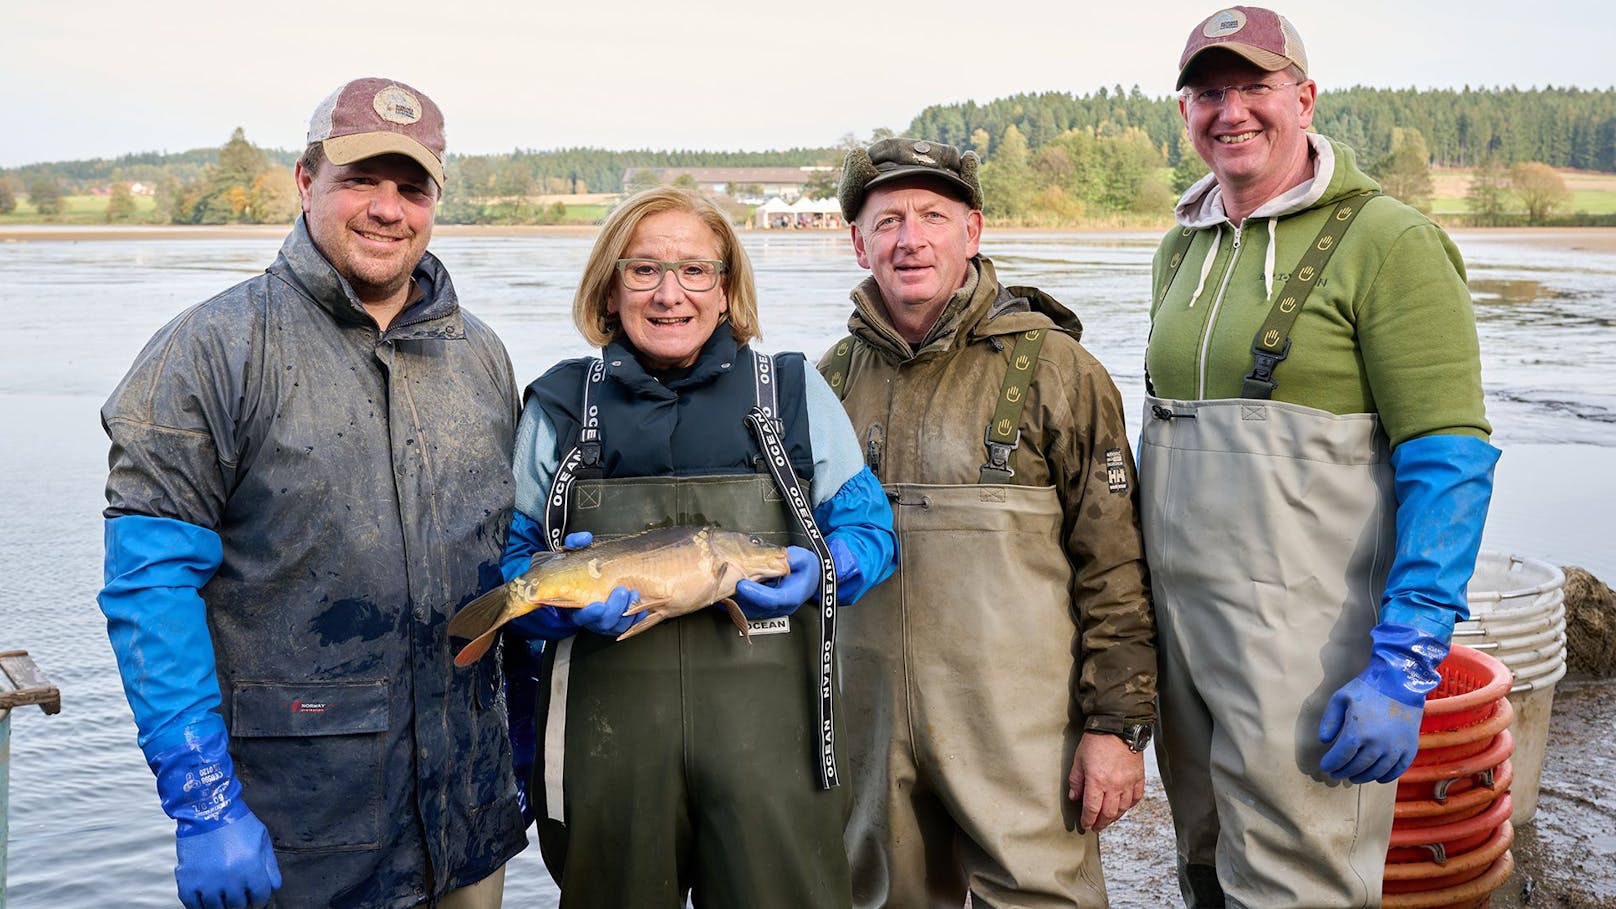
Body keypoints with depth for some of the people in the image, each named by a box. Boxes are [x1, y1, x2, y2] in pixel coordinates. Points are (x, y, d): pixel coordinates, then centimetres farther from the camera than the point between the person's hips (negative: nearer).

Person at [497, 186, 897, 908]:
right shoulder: (559, 406, 8)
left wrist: (821, 571, -12)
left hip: (767, 728, 0)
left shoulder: (795, 393, 7)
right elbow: (508, 558, 8)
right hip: (608, 729, 1)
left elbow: (868, 525, 9)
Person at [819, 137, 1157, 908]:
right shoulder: (834, 379, 9)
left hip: (1019, 729, -4)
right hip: (868, 725, 4)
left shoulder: (1051, 366, -4)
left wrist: (1117, 724, -8)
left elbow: (1115, 566, -5)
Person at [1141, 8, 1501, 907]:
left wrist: (1406, 666, -18)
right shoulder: (1182, 250, 13)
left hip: (1309, 632, -7)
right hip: (1179, 621, 7)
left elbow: (1450, 461, -12)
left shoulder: (1386, 240, -8)